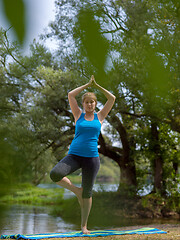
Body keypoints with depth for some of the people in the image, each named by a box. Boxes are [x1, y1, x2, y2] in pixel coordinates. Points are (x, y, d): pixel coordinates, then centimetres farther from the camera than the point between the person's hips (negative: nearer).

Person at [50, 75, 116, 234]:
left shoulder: (100, 117, 10)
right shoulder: (79, 115, 9)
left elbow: (112, 98, 7)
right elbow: (70, 95, 4)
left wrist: (97, 86, 10)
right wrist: (87, 85, 10)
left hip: (92, 158, 0)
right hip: (74, 155, 0)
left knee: (87, 193, 5)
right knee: (55, 174, -27)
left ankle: (84, 226, 19)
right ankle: (76, 190, -1)